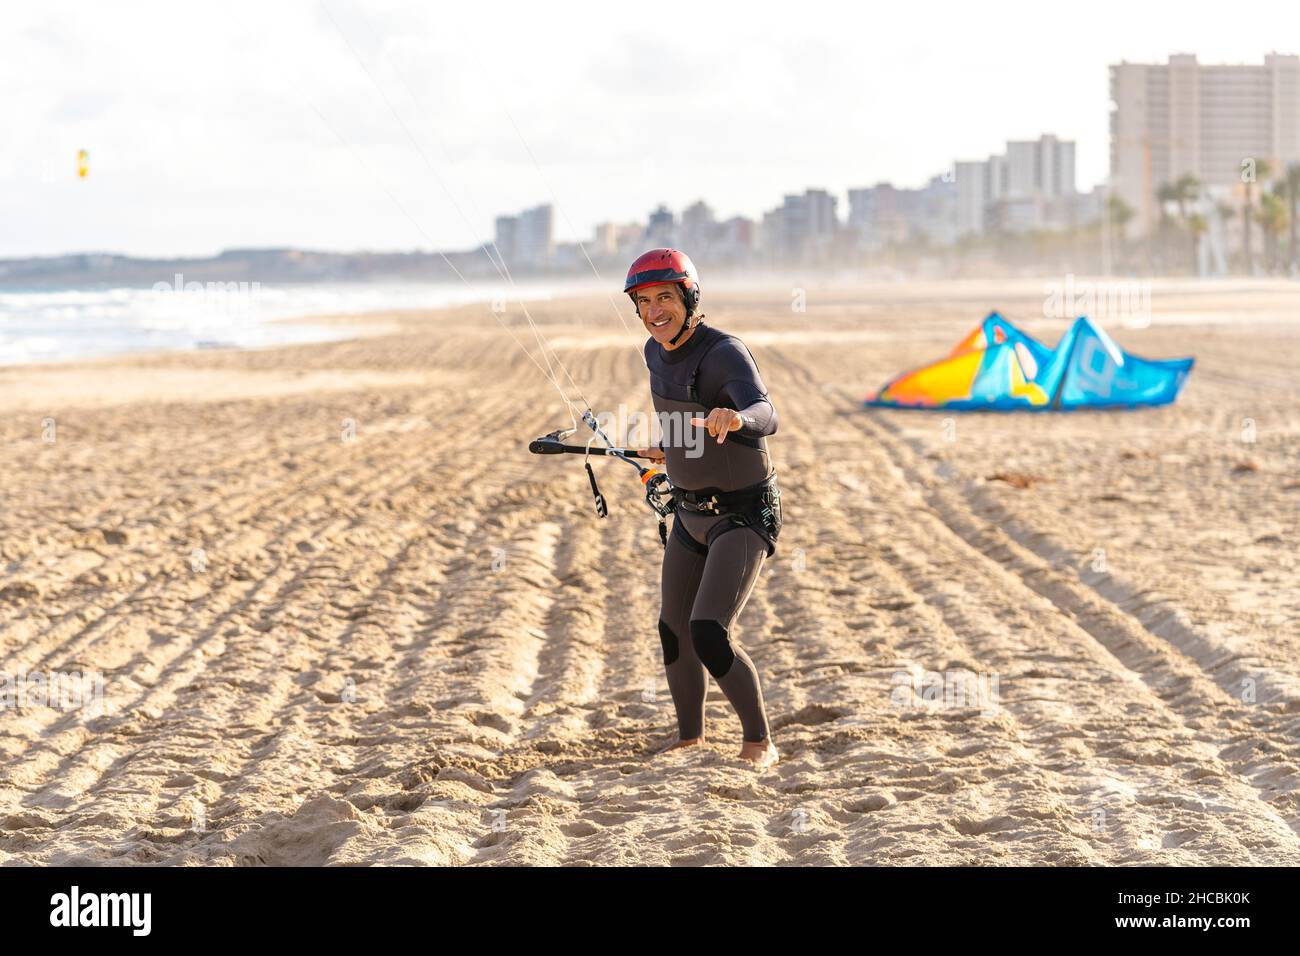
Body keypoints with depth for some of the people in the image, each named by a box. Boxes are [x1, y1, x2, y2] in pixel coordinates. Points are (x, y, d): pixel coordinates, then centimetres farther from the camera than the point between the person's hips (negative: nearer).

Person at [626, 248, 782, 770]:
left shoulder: (723, 352, -25)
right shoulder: (656, 353, -1)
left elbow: (765, 415, -43)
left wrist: (735, 418, -64)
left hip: (745, 514, -8)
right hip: (692, 512, 8)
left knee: (709, 635, -21)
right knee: (674, 633, 16)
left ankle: (759, 743, -3)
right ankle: (690, 739, 37)